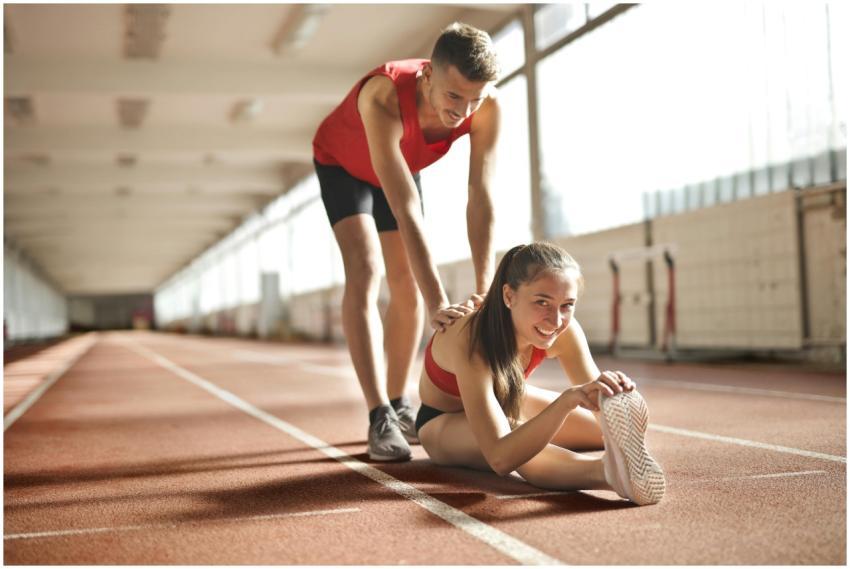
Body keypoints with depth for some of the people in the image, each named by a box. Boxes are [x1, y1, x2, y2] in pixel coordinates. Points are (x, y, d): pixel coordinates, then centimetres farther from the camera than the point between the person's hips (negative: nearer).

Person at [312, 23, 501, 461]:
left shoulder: (487, 107, -32)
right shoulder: (383, 99, -45)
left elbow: (480, 199, -32)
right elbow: (407, 213, -49)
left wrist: (485, 292, -39)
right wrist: (438, 305, -52)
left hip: (400, 165, 5)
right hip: (342, 163, -4)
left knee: (407, 284, 2)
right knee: (365, 270, -22)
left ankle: (399, 404, 16)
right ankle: (380, 417, -23)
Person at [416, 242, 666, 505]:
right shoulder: (472, 341, -43)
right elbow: (500, 458, -51)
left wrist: (619, 399, -50)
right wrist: (566, 401, -64)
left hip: (508, 402, 6)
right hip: (444, 423, -6)